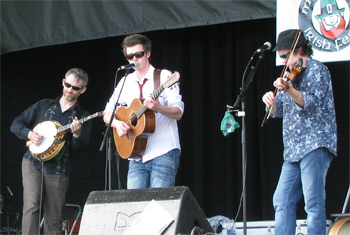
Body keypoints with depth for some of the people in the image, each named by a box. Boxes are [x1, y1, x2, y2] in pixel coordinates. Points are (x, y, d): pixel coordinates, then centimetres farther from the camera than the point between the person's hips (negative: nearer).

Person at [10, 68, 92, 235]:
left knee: (54, 220, -1)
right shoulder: (44, 105, 14)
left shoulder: (82, 117, 9)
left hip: (58, 170, 0)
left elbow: (79, 149, -1)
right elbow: (16, 124, 15)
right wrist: (29, 134, -5)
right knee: (31, 205, -19)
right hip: (33, 163, 0)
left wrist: (77, 134, -22)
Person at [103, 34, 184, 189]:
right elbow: (107, 114, 18)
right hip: (137, 157, 5)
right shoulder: (125, 82, 15)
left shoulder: (164, 77, 1)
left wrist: (158, 107, -26)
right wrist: (117, 123, -5)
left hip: (164, 153, -4)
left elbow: (178, 113, -7)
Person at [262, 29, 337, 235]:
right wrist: (271, 102, -3)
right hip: (294, 149, 9)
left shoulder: (316, 69, -2)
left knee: (314, 203, -12)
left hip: (314, 146, -9)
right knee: (282, 202, 5)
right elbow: (278, 111, 20)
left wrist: (287, 89, -32)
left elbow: (311, 102, -18)